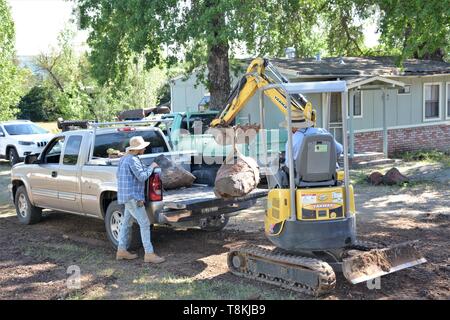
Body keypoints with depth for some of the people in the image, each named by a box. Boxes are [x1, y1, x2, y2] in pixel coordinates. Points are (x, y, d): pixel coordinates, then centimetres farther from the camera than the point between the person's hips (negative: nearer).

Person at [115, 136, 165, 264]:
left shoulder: (124, 158, 14)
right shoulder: (133, 160, -17)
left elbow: (118, 175, 21)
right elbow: (142, 176, -22)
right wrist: (151, 167, -8)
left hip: (127, 196, 10)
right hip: (132, 197, -10)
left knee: (126, 223, 15)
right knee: (145, 224, -9)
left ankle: (121, 251, 20)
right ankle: (149, 254, -8)